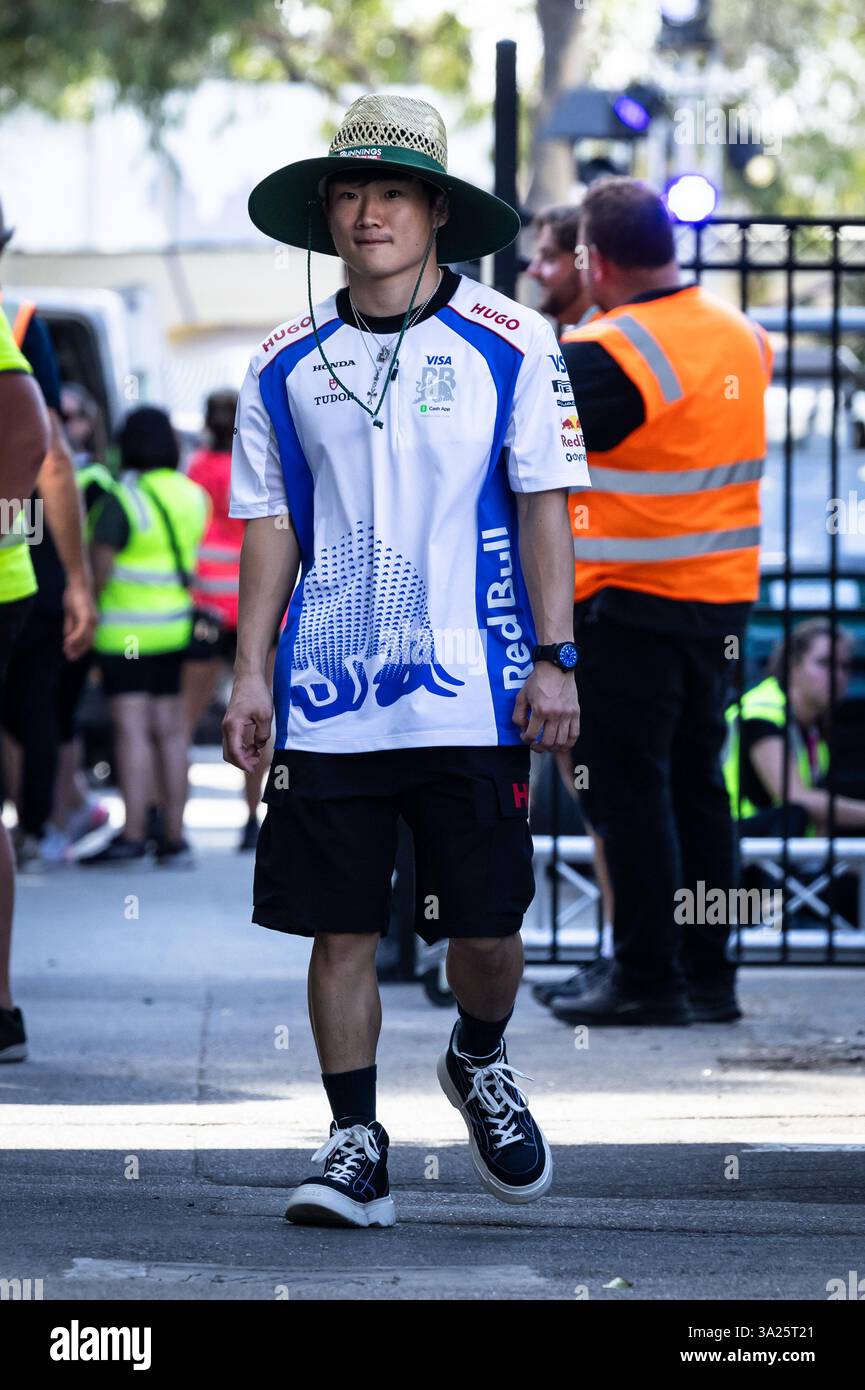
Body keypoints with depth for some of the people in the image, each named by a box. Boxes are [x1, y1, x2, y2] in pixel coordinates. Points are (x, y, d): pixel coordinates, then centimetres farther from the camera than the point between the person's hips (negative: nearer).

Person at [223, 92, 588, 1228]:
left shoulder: (507, 346, 1)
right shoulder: (286, 366, 8)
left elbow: (544, 504, 1)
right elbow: (269, 525, 12)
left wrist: (555, 658, -5)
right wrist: (250, 672, 6)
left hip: (473, 697, -2)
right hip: (328, 699, 2)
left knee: (485, 926, 2)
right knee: (342, 927, 0)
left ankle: (480, 1061, 33)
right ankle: (355, 1145, 10)